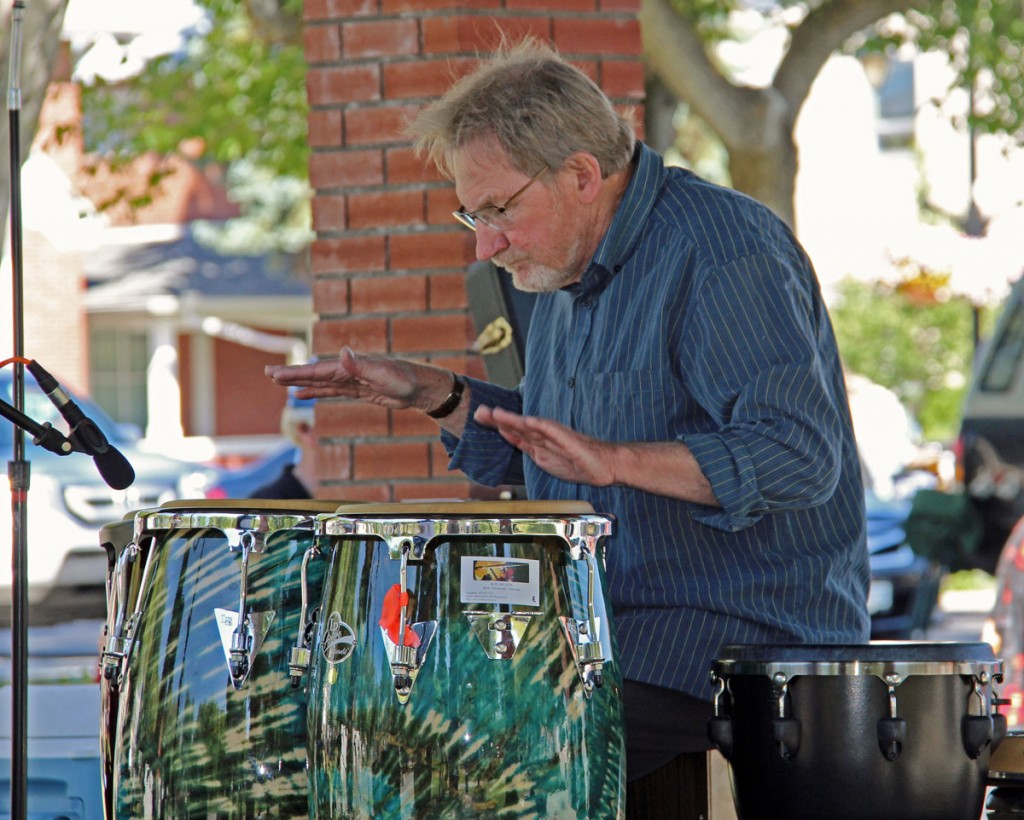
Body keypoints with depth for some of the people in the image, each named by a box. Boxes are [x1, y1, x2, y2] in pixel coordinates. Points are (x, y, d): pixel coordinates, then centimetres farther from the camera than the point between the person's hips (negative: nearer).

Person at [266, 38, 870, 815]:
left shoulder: (725, 252, -17)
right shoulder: (567, 266, 13)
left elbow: (801, 453, -27)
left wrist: (615, 459, -37)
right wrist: (434, 395, 11)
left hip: (747, 633, -9)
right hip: (611, 620, 9)